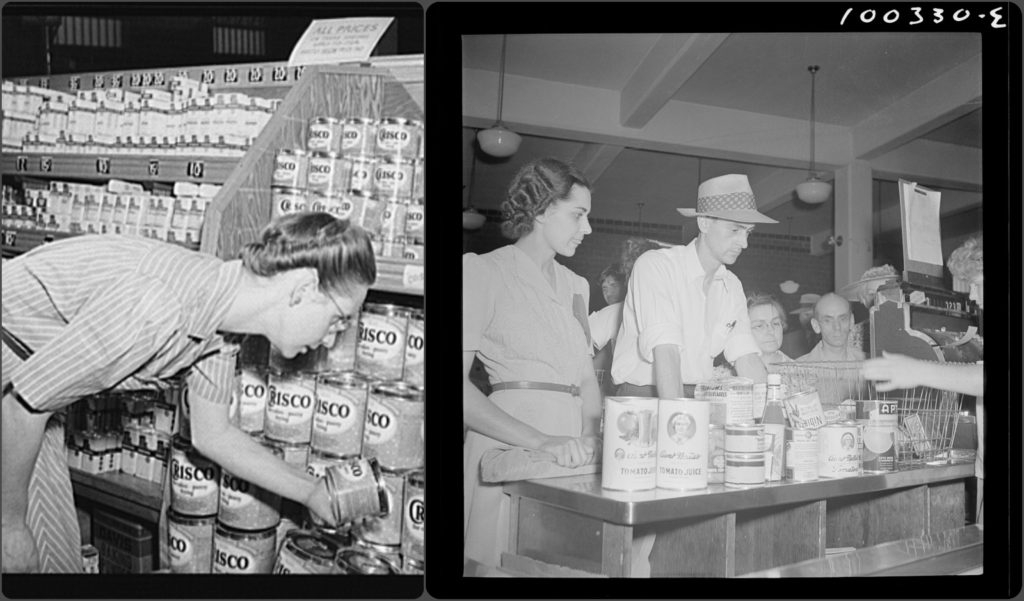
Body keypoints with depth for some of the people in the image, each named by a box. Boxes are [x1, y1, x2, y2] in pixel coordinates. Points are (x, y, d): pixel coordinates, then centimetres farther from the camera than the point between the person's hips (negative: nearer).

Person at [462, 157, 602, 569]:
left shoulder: (575, 286, 18)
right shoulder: (483, 271, -3)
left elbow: (587, 377, 15)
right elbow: (458, 384, -13)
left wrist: (591, 439, -5)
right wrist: (540, 440, -23)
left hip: (571, 455, 6)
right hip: (510, 450, -6)